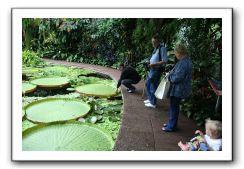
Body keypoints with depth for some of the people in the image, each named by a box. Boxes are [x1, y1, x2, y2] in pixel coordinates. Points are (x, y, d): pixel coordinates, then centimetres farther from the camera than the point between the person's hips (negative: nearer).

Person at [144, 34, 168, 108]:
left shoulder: (162, 48, -15)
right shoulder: (155, 49, 11)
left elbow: (164, 61, -19)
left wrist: (154, 64, -22)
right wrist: (150, 63, 5)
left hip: (157, 70, -9)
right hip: (152, 69, 10)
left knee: (153, 86, -2)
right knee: (147, 83, 19)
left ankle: (153, 103, 12)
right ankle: (150, 99, 35)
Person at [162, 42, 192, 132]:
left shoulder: (183, 63, -26)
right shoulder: (187, 60, 8)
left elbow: (176, 78, -27)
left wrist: (169, 76, -10)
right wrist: (171, 73, 6)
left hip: (178, 90, -10)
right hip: (179, 89, 10)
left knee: (174, 107, 4)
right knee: (173, 107, 21)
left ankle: (171, 126, 18)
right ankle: (171, 123, 35)